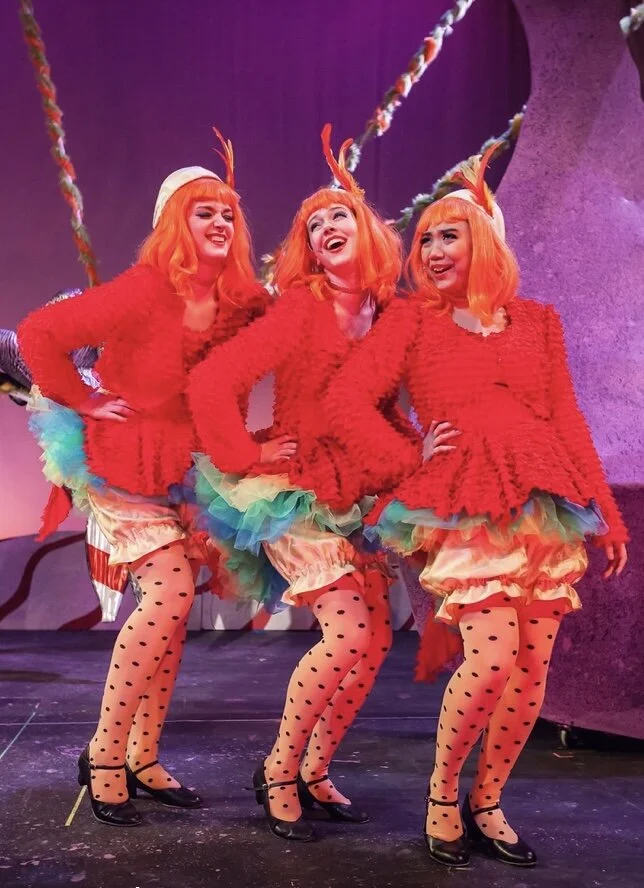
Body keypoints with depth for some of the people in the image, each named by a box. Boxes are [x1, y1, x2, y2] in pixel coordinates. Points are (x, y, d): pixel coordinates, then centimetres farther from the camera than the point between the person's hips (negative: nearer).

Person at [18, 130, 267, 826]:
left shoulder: (244, 303, -2)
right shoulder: (144, 290, -18)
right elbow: (37, 334, -20)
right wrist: (83, 403, -15)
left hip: (190, 468, 6)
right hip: (125, 461, -6)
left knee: (171, 608, 7)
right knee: (170, 593, -16)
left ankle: (142, 759, 21)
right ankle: (102, 755, 0)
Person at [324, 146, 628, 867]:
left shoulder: (536, 321, 14)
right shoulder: (414, 324, 6)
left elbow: (567, 420, 13)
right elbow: (345, 403, -3)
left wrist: (607, 516, 11)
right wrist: (412, 469, -4)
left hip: (547, 507, 4)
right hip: (466, 507, -4)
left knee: (532, 667, 2)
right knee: (492, 657, -16)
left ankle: (486, 805, 21)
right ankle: (441, 796, 8)